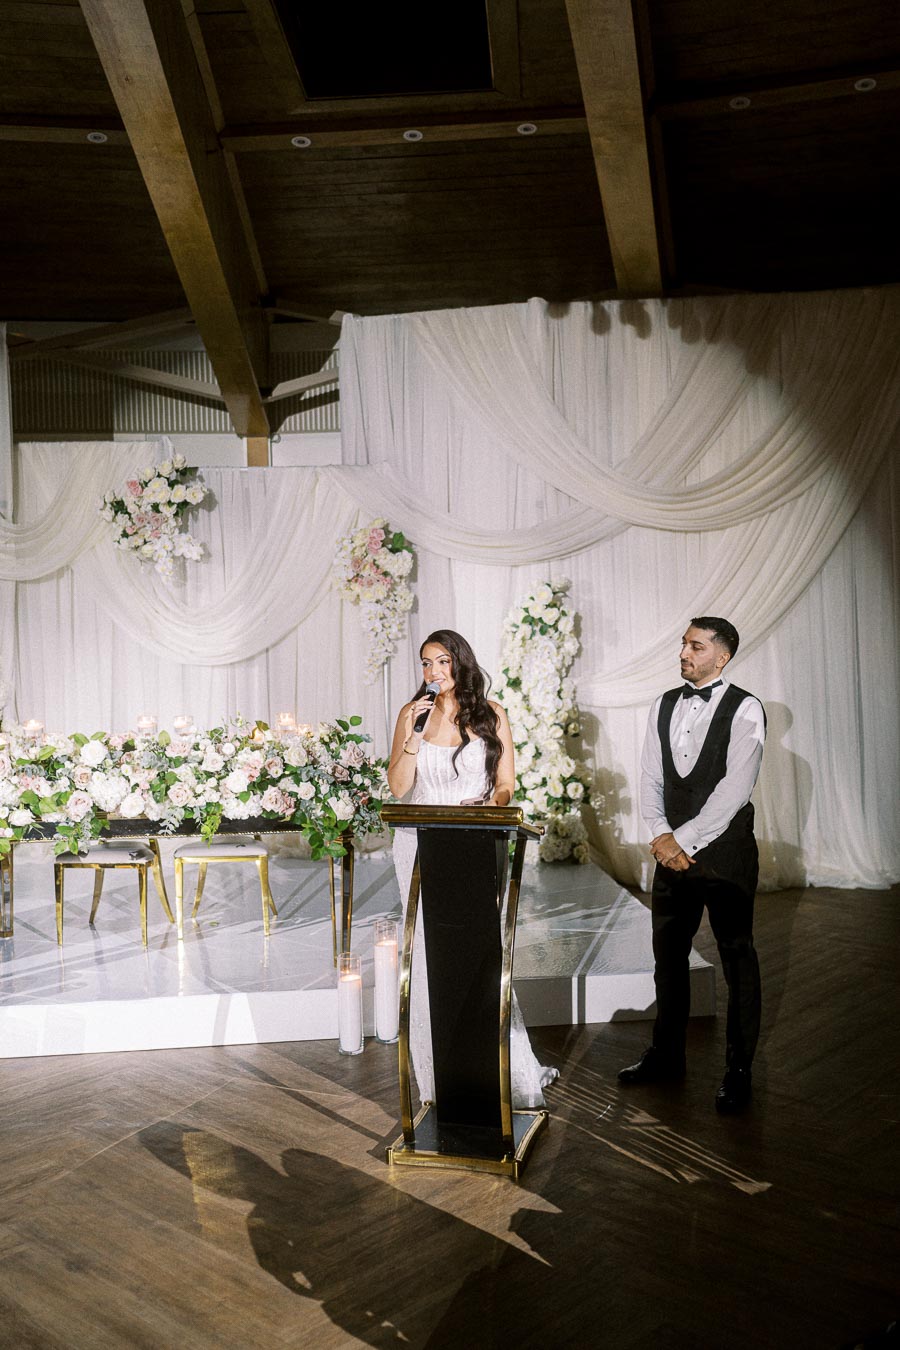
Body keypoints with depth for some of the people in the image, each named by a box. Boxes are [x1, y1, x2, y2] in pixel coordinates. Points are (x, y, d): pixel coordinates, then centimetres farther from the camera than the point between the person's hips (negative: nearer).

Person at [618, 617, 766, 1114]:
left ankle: (738, 1070, 18)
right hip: (673, 849, 6)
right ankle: (666, 1056, 29)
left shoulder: (745, 709, -9)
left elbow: (735, 789, -16)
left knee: (737, 959, 5)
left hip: (724, 850, -5)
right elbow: (651, 779, 8)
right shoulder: (664, 707, 8)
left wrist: (683, 840, -16)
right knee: (668, 955, 13)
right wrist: (661, 837, -6)